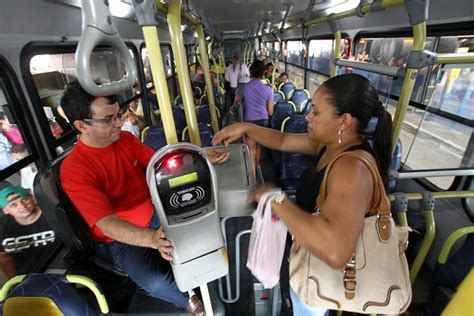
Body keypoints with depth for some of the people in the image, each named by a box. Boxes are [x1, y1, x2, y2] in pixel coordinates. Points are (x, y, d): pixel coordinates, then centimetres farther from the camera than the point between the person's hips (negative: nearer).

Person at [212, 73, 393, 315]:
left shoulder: (353, 168, -37)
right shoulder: (333, 143, -9)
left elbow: (335, 251, -50)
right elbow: (283, 141, 1)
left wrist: (274, 197, -43)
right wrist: (245, 128, -8)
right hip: (309, 247, 7)